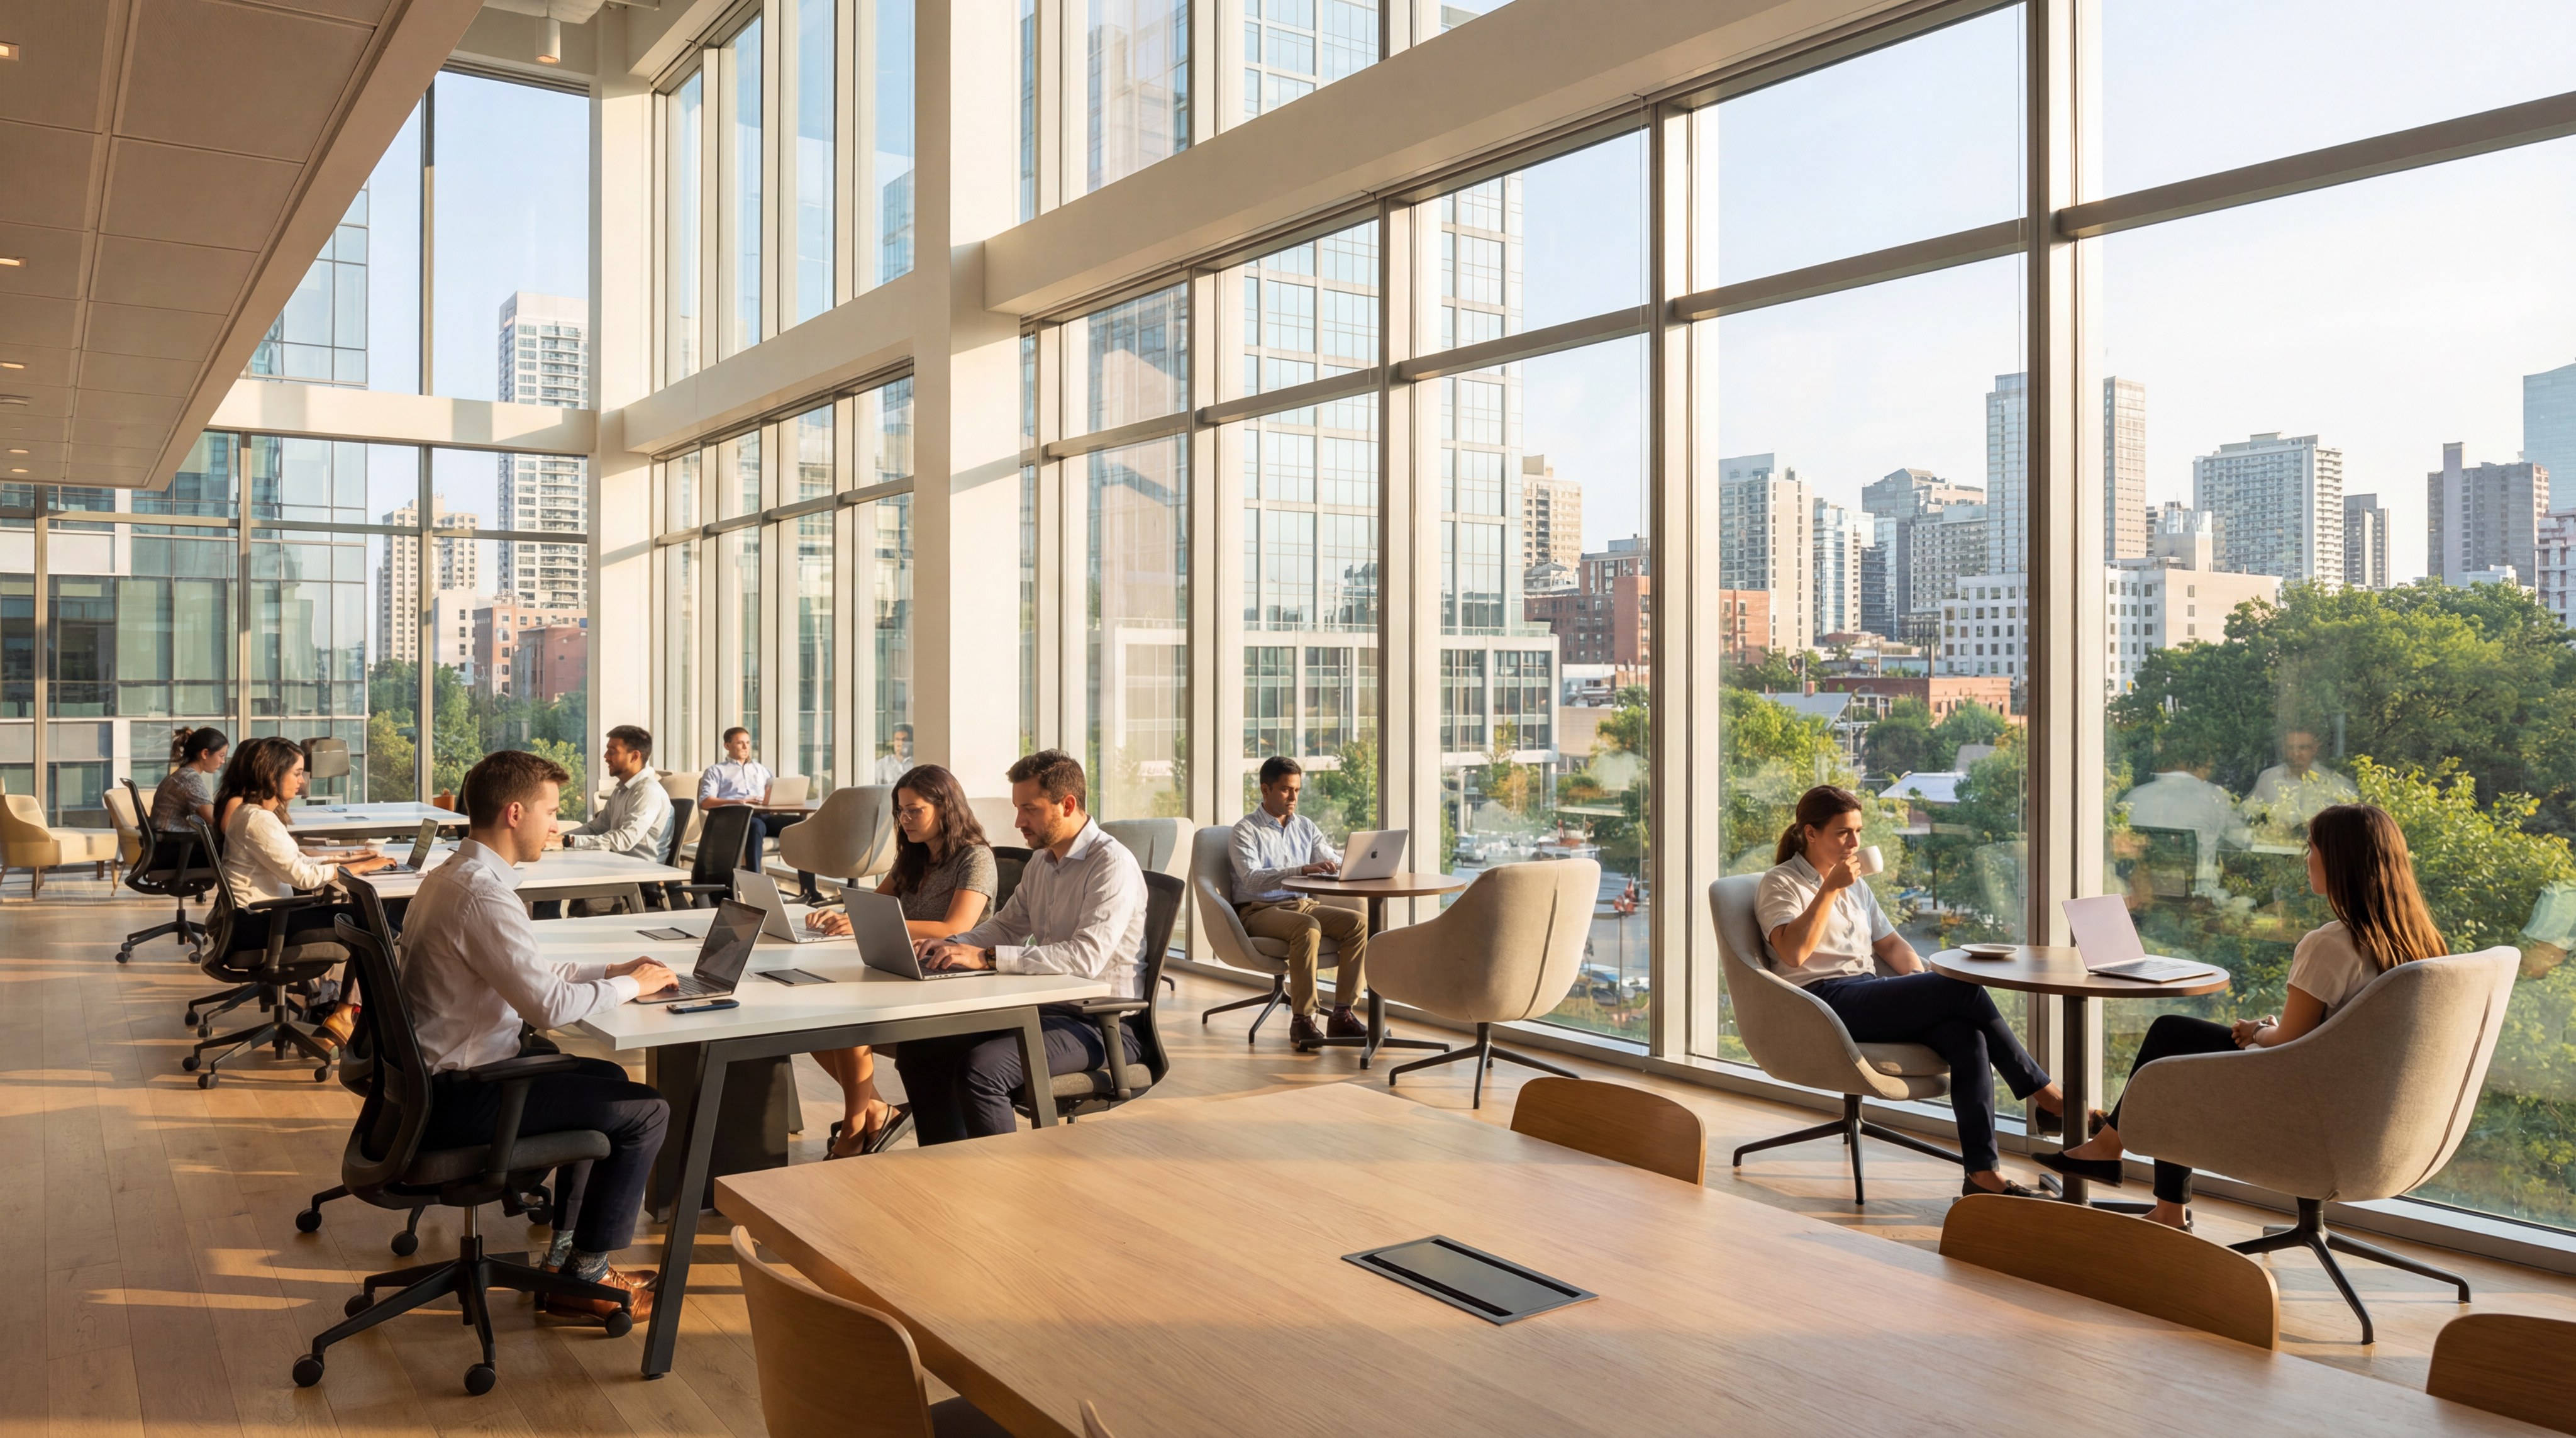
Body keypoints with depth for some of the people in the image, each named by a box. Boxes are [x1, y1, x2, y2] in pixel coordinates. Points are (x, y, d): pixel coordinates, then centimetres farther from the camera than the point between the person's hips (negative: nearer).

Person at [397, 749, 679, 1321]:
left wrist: (610, 970, 9)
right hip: (459, 1098, -11)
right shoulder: (484, 896, -24)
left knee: (607, 1078, 24)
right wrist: (631, 985, -13)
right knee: (647, 1111, -7)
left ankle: (566, 1253, 28)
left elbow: (529, 975, 18)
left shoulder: (447, 876, 10)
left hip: (438, 1077, 11)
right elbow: (547, 1006, -29)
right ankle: (584, 1281, 5)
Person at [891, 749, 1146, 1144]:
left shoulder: (1112, 864, -16)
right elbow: (1007, 925, 25)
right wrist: (953, 946, 3)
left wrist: (986, 957, -30)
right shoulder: (1042, 863, 13)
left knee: (980, 1069, -29)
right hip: (1044, 1008, 9)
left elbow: (1086, 956, -28)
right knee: (917, 1050, 1)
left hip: (1101, 1023, -9)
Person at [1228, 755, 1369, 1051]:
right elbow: (1252, 879, -19)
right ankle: (1301, 1021, -31)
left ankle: (1342, 1015, -18)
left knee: (1358, 921, -19)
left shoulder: (1306, 827, 16)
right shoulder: (1246, 830, -3)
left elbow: (1334, 863, 8)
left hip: (1303, 904, 6)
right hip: (1259, 910, -6)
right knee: (1308, 927, -36)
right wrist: (1302, 870, -32)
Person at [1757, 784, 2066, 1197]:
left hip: (1870, 998, 7)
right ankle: (2044, 1095, -9)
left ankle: (1984, 1172, -26)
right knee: (1964, 989, -22)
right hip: (1825, 1001, -7)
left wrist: (1926, 988, 7)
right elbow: (1793, 952, -16)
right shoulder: (1780, 884, 2)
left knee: (1966, 1033, -24)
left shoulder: (1856, 885, 26)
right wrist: (1831, 889, -16)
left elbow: (1892, 945, 26)